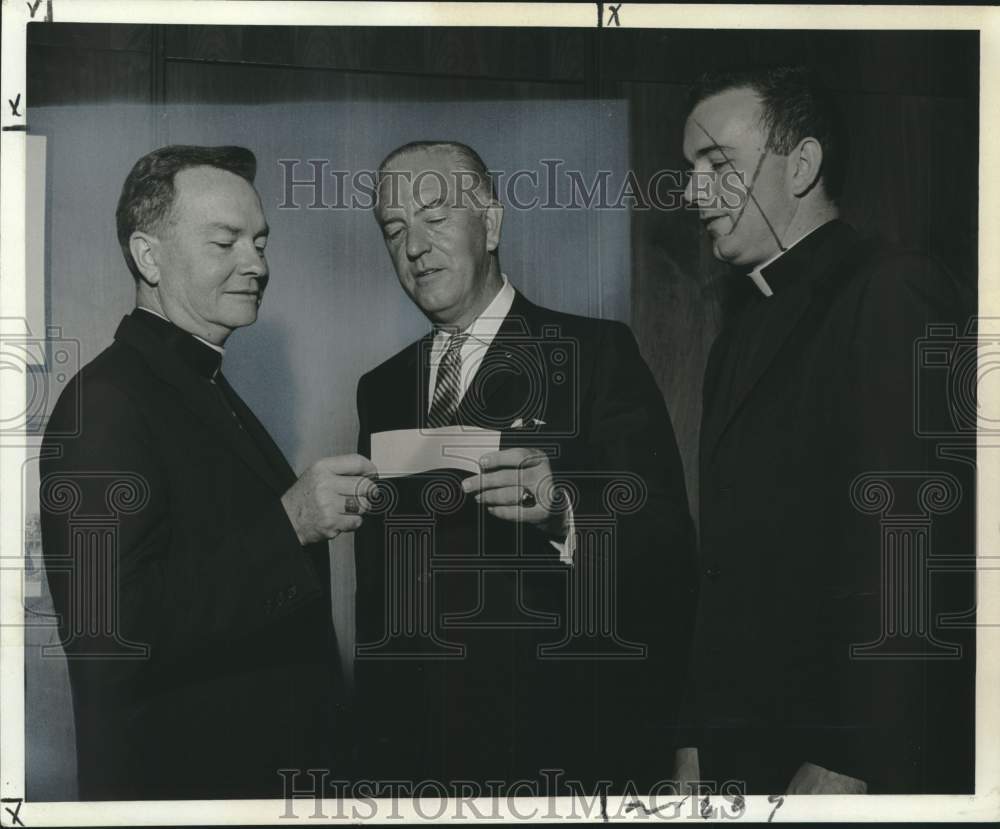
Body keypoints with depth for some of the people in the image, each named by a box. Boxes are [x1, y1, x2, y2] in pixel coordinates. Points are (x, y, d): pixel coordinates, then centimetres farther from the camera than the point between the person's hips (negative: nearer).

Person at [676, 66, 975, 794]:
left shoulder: (896, 296, -13)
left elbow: (916, 551, -21)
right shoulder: (746, 332, 15)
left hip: (866, 761, -8)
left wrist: (847, 766, -23)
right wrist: (700, 738, 9)